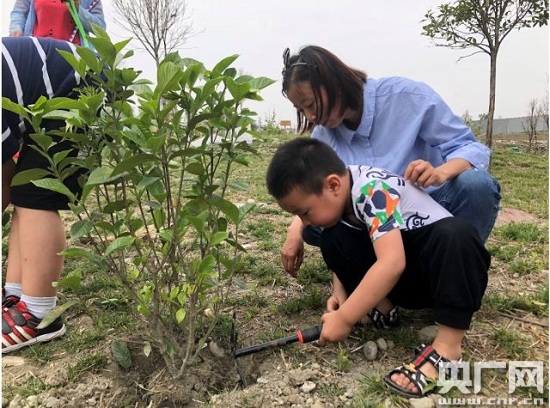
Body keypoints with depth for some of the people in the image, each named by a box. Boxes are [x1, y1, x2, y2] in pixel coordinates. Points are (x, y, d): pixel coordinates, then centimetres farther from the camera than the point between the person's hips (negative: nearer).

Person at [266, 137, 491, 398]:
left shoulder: (371, 190, -28)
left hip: (446, 254, -6)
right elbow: (344, 253, 6)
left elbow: (392, 263, -38)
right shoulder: (336, 196, -5)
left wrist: (344, 319, -32)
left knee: (455, 234, -39)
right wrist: (339, 294, -11)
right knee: (332, 241, -13)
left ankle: (447, 346, -31)